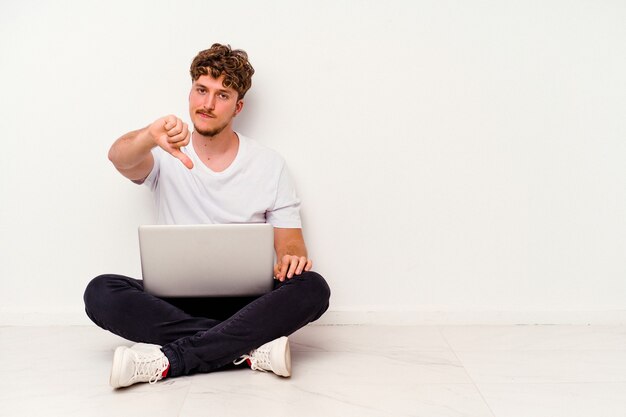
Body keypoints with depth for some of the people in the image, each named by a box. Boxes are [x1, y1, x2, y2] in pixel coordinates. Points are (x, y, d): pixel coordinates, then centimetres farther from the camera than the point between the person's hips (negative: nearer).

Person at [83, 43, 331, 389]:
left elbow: (289, 240, 5)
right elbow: (119, 158, -17)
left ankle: (169, 360, -30)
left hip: (246, 301, 0)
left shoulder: (270, 165, 6)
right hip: (173, 300, 0)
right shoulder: (167, 154, 5)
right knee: (101, 293, -27)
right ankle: (252, 348, -29)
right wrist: (150, 137, -41)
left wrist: (291, 257, -20)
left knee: (312, 288, -29)